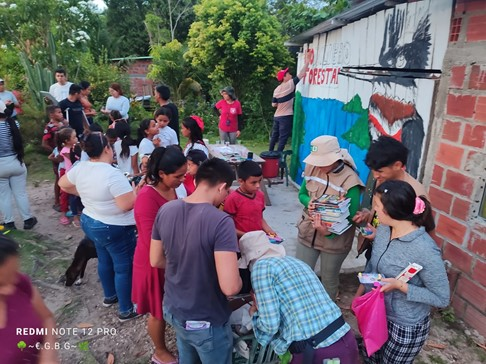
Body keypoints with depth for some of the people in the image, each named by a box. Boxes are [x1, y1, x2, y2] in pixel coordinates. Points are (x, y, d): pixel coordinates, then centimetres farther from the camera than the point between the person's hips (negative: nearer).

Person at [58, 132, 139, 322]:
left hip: (90, 222, 9)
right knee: (124, 267, 7)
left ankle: (110, 296, 46)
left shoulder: (80, 168, -4)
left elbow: (63, 184, 13)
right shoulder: (113, 174, -28)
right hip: (114, 229, -8)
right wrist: (137, 190, -13)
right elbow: (127, 204, -30)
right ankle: (126, 310, 21)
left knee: (105, 260, 27)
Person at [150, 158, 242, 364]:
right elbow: (230, 287, -32)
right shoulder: (221, 222, -29)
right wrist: (239, 281, -10)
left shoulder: (165, 210, -10)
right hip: (206, 322, -6)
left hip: (172, 310, 6)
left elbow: (156, 261, 2)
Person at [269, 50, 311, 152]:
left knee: (274, 136, 15)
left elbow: (274, 104, 10)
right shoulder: (290, 84, -9)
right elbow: (301, 74, -8)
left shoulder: (276, 90, 8)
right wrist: (307, 61, -1)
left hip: (277, 116, 7)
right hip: (286, 116, -7)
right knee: (283, 138, -3)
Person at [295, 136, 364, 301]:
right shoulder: (312, 168, -8)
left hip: (334, 239, -4)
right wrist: (309, 202, -19)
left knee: (329, 280, 17)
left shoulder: (350, 181, -22)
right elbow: (302, 194, 5)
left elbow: (351, 216, -17)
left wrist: (329, 231, -33)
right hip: (307, 232, 4)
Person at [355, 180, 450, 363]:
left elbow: (442, 298, -20)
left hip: (405, 327, -5)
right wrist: (359, 295, 8)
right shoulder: (383, 229, -9)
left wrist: (400, 286, -29)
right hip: (376, 313, 6)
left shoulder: (425, 250, -30)